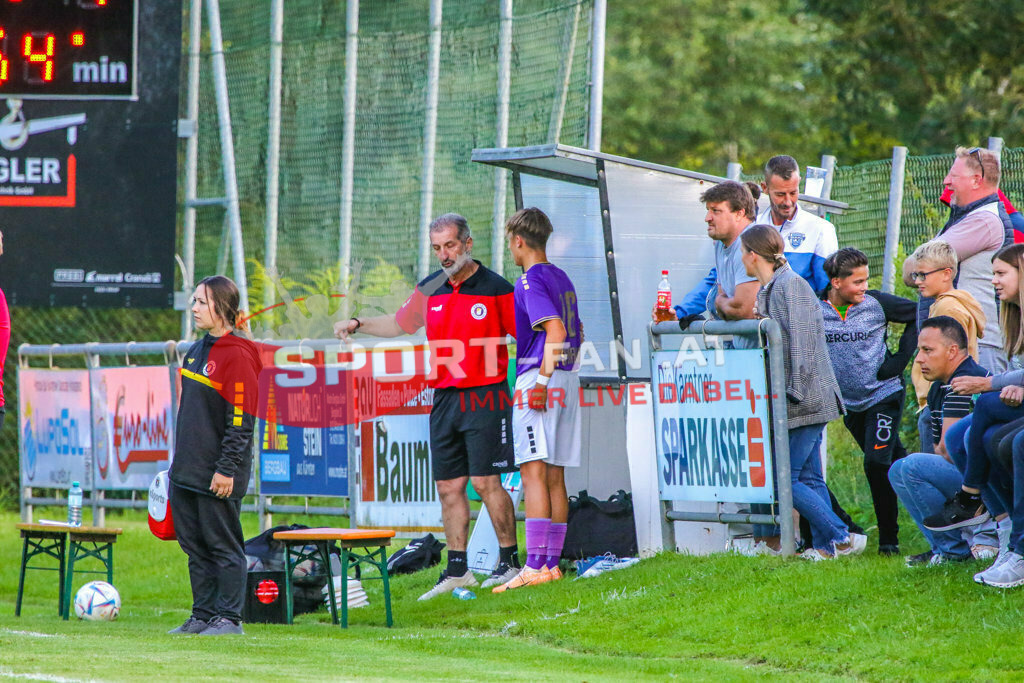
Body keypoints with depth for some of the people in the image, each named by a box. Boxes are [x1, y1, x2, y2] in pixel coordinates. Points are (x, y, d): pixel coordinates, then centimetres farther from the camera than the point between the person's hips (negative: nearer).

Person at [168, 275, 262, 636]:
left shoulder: (237, 356, -12)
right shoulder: (196, 351, 15)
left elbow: (240, 420, -15)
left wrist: (227, 469, -18)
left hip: (217, 475, -9)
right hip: (187, 471, 9)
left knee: (223, 545, -2)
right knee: (195, 546, 10)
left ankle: (229, 617, 3)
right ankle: (203, 615, 17)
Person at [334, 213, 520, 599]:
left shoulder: (496, 289, -5)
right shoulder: (430, 290, 11)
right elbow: (400, 324, 26)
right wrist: (358, 324, 15)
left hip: (485, 397, -6)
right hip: (443, 400, 6)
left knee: (485, 481, -10)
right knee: (449, 486, 5)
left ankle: (510, 561, 0)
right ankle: (457, 569, 10)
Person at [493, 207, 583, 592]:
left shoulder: (531, 281, -10)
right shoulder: (562, 279, 18)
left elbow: (555, 331, -22)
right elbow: (577, 334, 23)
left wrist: (542, 380, -24)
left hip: (538, 377, -9)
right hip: (567, 382, 9)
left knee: (534, 474, -12)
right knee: (555, 478, 9)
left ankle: (536, 567, -19)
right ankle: (552, 563, 10)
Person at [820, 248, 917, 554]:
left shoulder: (876, 304, -10)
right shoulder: (815, 311, -5)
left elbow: (917, 315, 1)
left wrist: (901, 357, -4)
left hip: (884, 394, -3)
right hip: (850, 403, 3)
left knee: (877, 463, -14)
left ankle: (888, 538, -6)